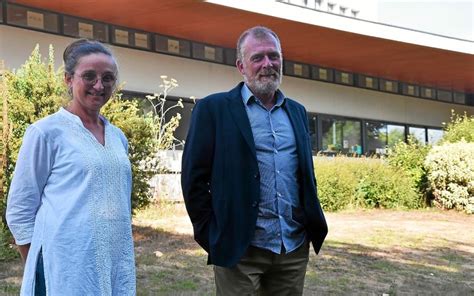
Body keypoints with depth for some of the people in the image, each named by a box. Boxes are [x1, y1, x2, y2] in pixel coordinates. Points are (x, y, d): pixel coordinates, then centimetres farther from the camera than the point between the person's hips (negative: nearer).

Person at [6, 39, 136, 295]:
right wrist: (38, 272, -5)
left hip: (117, 268, 6)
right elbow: (19, 212, -3)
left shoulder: (118, 138, 11)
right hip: (67, 273, -5)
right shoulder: (47, 132, -5)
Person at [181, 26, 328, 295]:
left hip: (295, 248, 5)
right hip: (240, 249, -5)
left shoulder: (297, 111, 14)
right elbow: (194, 177, -4)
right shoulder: (214, 108, -3)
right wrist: (211, 236, -6)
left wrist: (313, 224, 10)